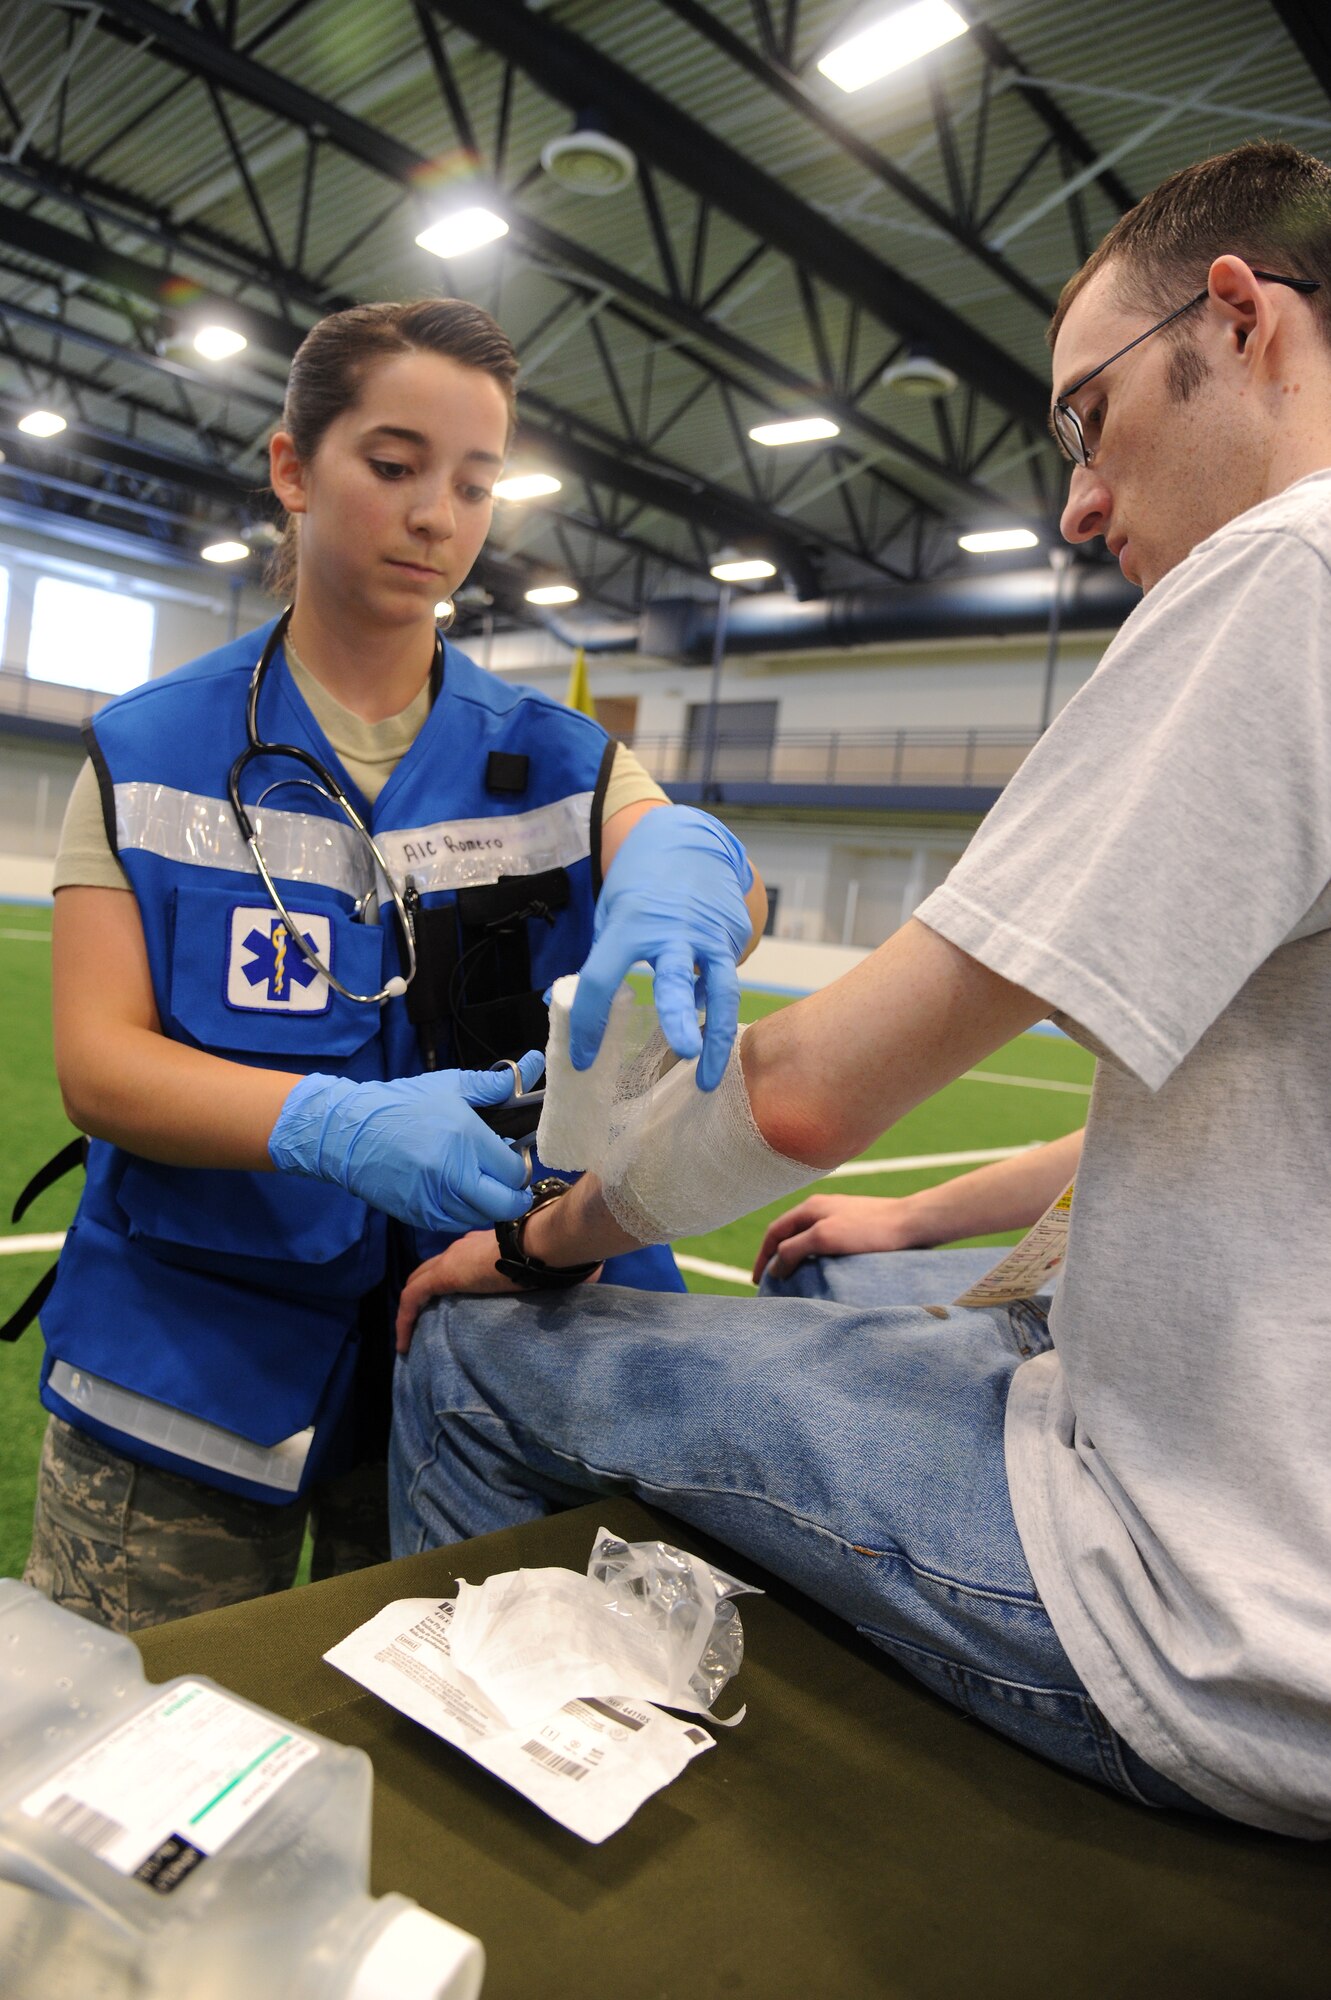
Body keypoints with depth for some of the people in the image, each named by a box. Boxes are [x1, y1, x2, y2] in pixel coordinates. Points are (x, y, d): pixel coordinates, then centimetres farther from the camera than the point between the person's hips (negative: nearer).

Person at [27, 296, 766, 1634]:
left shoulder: (552, 760, 3)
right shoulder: (151, 754, -1)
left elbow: (725, 896, -15)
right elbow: (94, 1061, -9)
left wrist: (681, 856, -40)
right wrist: (337, 1125, -28)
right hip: (188, 1361, 0)